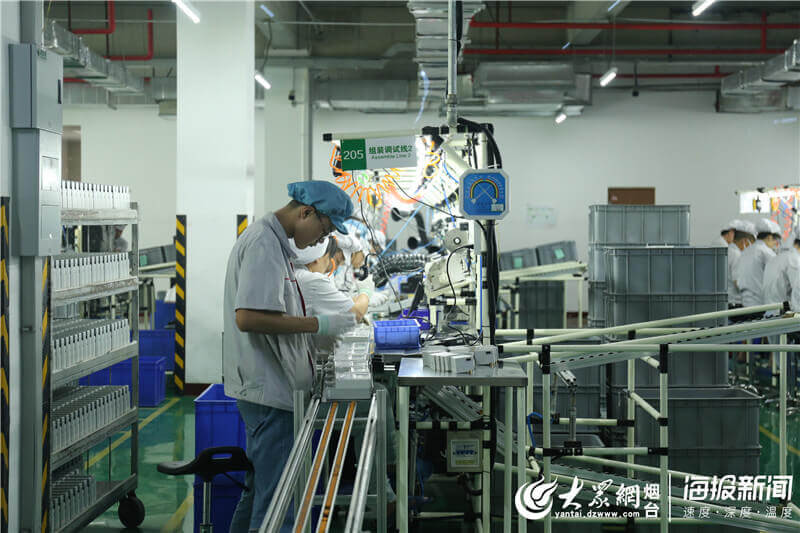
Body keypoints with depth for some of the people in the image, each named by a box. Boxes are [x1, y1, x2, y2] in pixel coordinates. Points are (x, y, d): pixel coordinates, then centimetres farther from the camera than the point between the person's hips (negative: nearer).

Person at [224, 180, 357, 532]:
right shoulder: (264, 242, -16)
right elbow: (247, 317, -25)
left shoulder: (272, 240, 17)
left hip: (264, 387, 11)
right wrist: (318, 325, -20)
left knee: (261, 485, 18)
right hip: (268, 388, -11)